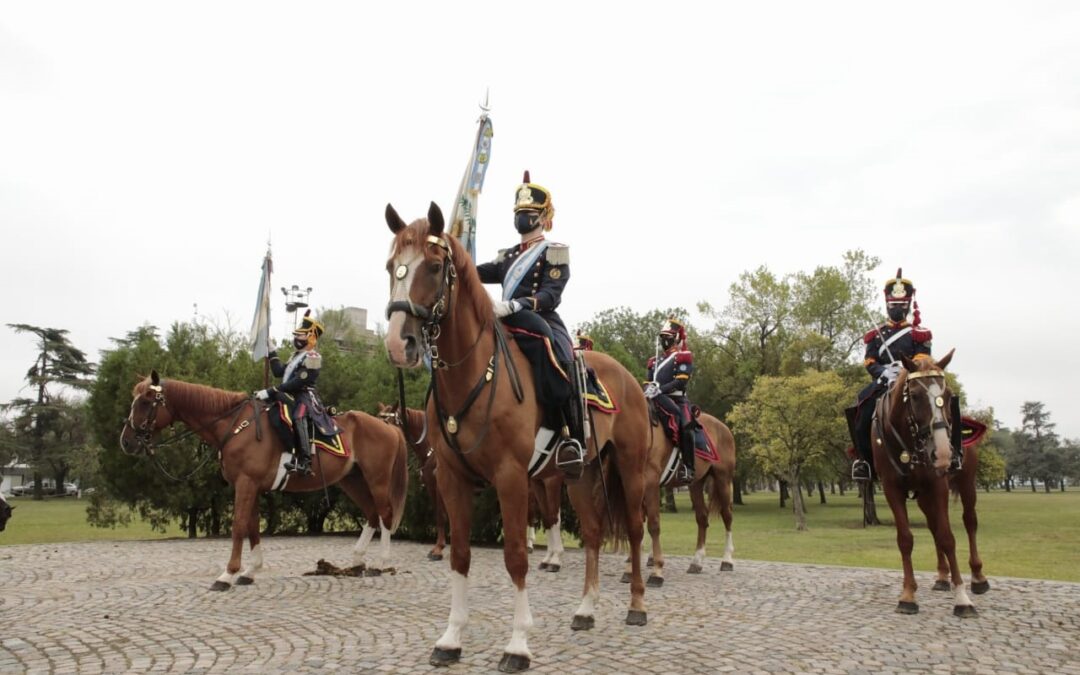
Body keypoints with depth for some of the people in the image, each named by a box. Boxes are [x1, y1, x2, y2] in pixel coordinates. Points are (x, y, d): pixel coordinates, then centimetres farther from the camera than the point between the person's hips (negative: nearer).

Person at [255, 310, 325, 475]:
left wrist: (271, 392, -22)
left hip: (303, 397, -11)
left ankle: (304, 461, -48)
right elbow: (279, 372, 27)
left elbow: (296, 383, -20)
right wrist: (272, 353, 23)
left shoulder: (312, 358, -10)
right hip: (291, 396, 11)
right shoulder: (297, 355, 21)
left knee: (297, 418, -37)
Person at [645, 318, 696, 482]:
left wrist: (660, 389, -21)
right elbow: (648, 382, 20)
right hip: (658, 401, 7)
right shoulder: (655, 360, 23)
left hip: (677, 400, -6)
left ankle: (688, 467, -28)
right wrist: (649, 390, -5)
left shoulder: (683, 357, 3)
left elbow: (680, 382, -11)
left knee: (686, 428, -30)